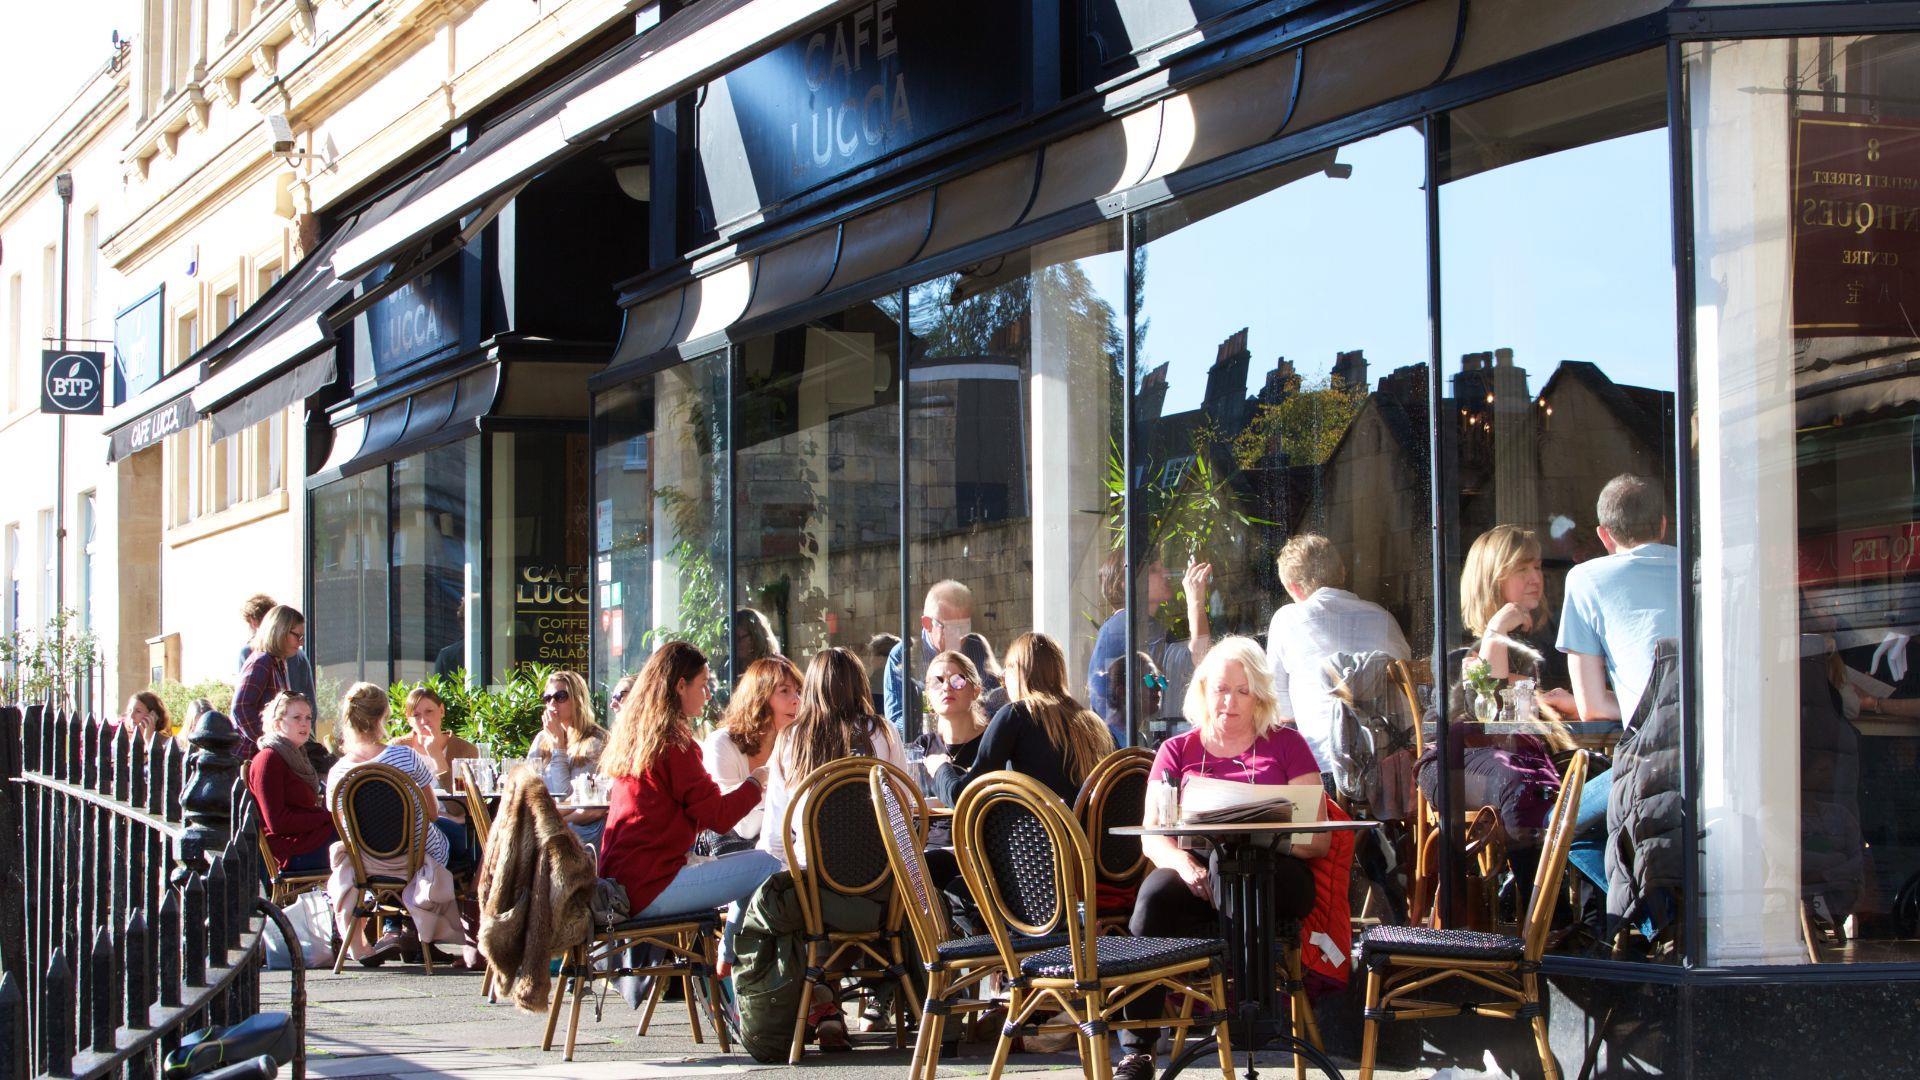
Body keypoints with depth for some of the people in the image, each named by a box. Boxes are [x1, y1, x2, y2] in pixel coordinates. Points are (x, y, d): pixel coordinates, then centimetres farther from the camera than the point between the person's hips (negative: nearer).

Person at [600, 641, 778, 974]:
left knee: (744, 865, 23)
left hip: (621, 880, 10)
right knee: (767, 867, -13)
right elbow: (718, 817, -10)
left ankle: (726, 966, 21)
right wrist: (755, 783, 6)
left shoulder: (632, 737, 16)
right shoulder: (673, 743, -12)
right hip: (649, 888, -10)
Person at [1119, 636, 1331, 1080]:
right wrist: (1184, 865, -17)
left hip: (1274, 878, -1)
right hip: (1198, 876, 2)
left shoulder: (1286, 745, 15)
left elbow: (1317, 839, 5)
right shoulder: (1177, 751, 19)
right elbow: (1152, 836, 7)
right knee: (1155, 894, -33)